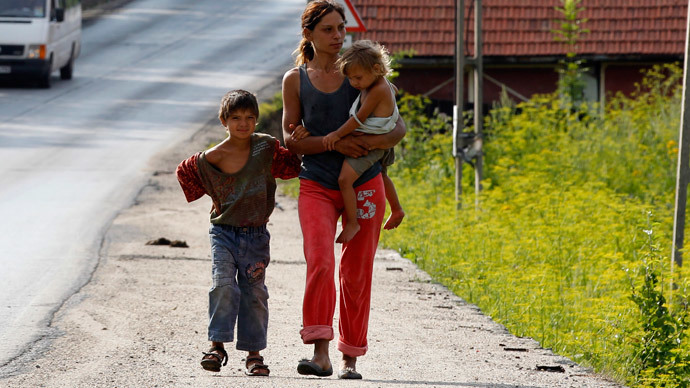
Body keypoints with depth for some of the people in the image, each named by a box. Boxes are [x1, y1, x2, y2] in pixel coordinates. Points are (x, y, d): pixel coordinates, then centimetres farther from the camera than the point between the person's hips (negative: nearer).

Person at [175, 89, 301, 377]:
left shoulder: (267, 147, -2)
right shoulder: (210, 159, -6)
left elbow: (293, 166, 10)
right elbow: (184, 172, 12)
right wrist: (215, 200, 10)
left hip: (256, 235, 1)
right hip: (223, 232, -1)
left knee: (255, 292, 2)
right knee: (224, 285, -16)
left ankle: (254, 354, 7)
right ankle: (217, 345, -11)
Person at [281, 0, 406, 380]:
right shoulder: (295, 79, 4)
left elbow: (398, 127, 2)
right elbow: (291, 140, 1)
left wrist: (372, 142, -19)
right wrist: (334, 143, -15)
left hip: (363, 184, 1)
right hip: (317, 186, -1)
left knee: (356, 273, 2)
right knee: (319, 262, -21)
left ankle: (350, 359, 13)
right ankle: (320, 353, -25)